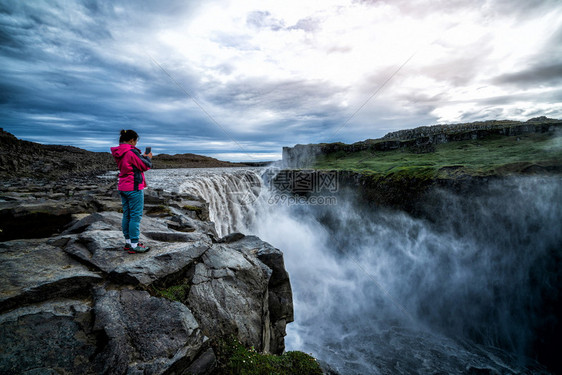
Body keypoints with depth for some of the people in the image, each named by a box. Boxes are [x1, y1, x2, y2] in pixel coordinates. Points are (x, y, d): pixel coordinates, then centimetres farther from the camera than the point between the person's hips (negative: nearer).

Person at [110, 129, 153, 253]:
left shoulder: (118, 153, 8)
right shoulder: (132, 152, -18)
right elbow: (145, 166, -11)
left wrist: (142, 157, 15)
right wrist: (148, 157, 7)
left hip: (123, 187, 9)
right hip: (134, 188, -9)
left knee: (127, 215, 15)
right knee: (136, 216, -3)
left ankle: (128, 242, 25)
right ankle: (134, 245, 2)